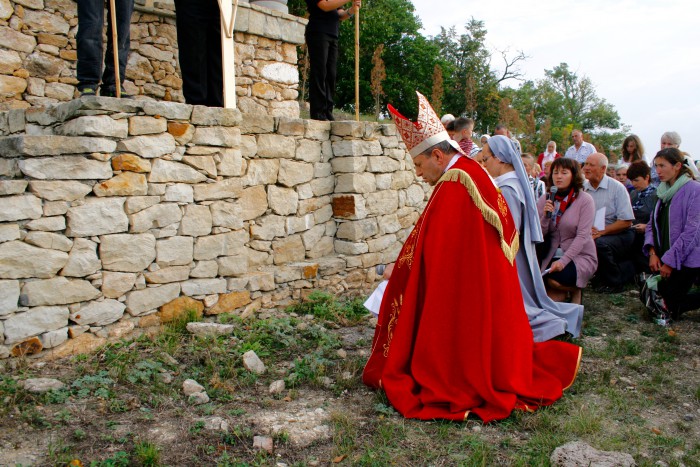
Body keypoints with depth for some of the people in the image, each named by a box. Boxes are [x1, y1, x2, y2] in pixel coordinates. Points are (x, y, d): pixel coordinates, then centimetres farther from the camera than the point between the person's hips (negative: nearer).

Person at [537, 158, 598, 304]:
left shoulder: (585, 200, -9)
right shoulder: (544, 200, 3)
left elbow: (582, 236, -16)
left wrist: (563, 260, -25)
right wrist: (545, 216, -19)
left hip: (581, 255, -3)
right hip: (552, 255, 3)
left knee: (554, 279, -28)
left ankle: (575, 289, 7)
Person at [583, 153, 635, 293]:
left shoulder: (617, 188, -7)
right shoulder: (582, 188, 4)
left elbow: (626, 222, -12)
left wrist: (601, 232, -23)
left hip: (619, 234, -5)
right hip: (592, 235, 5)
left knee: (600, 243, -35)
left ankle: (614, 282, -6)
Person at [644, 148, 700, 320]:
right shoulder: (665, 191, 10)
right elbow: (652, 224, 9)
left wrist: (670, 261, -17)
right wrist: (652, 253, -5)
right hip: (667, 258, 8)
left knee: (671, 307, -10)